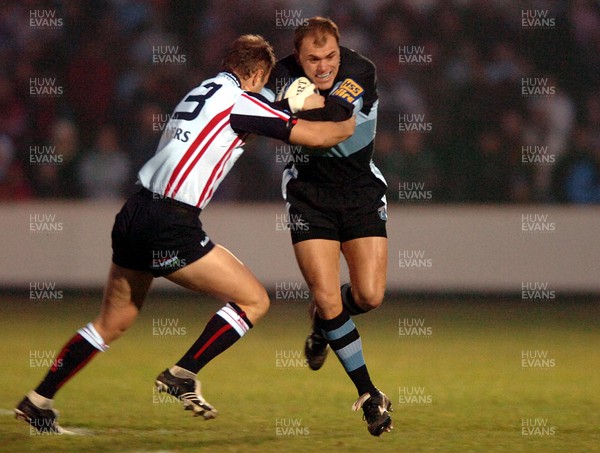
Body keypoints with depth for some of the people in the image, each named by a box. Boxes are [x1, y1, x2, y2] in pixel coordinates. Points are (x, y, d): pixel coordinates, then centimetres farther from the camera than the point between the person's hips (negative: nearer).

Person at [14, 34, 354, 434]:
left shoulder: (202, 92, 19)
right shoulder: (239, 101, -5)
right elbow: (317, 135, -6)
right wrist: (347, 124, 15)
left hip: (134, 216, 9)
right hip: (171, 228, -9)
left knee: (113, 322, 21)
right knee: (254, 300, 0)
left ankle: (39, 400, 23)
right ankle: (183, 375, 0)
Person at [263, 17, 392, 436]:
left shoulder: (362, 73, -20)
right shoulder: (285, 72, -11)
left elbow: (332, 118, -34)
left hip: (361, 192, -1)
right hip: (309, 194, 1)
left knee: (369, 296, -8)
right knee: (327, 298, -10)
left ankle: (323, 323, 30)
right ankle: (369, 394, 5)